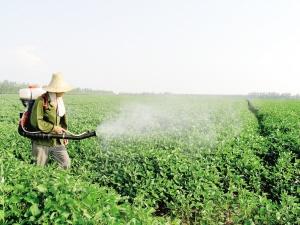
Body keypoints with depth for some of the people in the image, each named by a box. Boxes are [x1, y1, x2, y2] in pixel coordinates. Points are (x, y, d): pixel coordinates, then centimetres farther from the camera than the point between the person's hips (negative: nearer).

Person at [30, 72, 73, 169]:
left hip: (57, 142, 6)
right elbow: (35, 121, -18)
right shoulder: (41, 101, -14)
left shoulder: (60, 101, 10)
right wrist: (53, 128, -15)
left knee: (67, 164, -3)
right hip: (42, 142, -6)